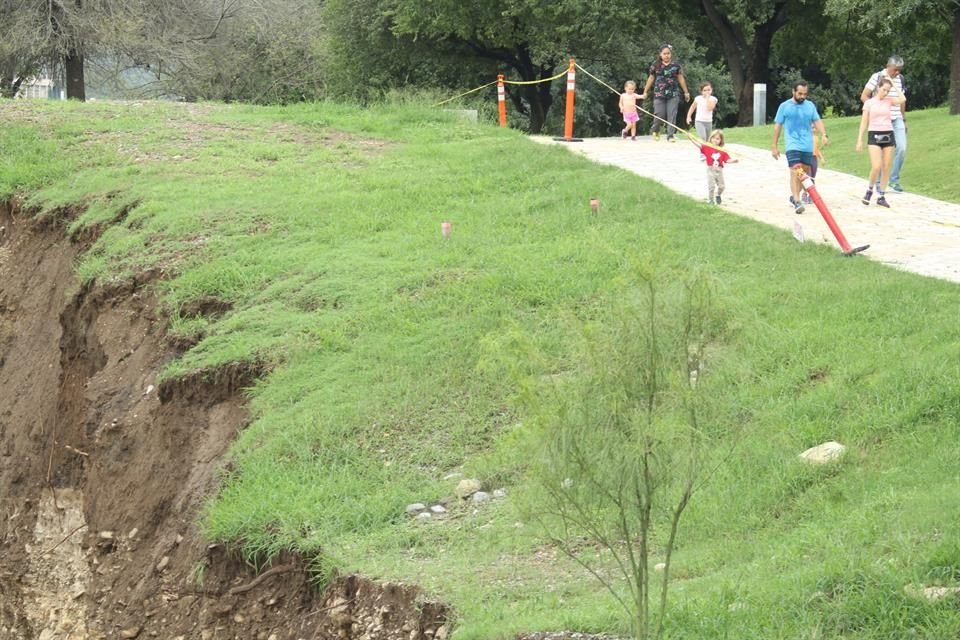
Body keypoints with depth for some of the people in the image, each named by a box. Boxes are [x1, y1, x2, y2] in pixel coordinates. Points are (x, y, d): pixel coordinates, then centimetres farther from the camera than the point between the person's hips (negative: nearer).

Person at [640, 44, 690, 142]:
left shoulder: (675, 66, 4)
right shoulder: (655, 65, 3)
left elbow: (681, 78, 11)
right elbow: (651, 78, 11)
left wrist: (686, 92, 14)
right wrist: (645, 92, 14)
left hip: (673, 94, 0)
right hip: (659, 94, 0)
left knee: (672, 115, -5)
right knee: (659, 115, -1)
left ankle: (670, 135, -1)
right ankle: (655, 130, 28)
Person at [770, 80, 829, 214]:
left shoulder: (810, 106, 9)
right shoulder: (784, 106, 0)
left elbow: (817, 121, 6)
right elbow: (777, 126, 3)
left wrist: (823, 135, -13)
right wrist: (774, 146, 2)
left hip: (807, 146, 4)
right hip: (793, 145, -4)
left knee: (805, 173, 11)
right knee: (795, 172, -17)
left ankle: (794, 197, 29)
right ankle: (797, 202, -24)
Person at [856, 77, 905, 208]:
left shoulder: (889, 101, 7)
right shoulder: (869, 103, 3)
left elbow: (902, 99, -14)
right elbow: (864, 122, 5)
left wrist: (894, 85, -5)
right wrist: (860, 139, -1)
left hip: (888, 135, 3)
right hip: (874, 135, -2)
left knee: (886, 168, 1)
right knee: (876, 167, -16)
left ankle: (881, 196, 10)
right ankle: (869, 190, 7)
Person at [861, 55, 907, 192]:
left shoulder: (901, 79, 8)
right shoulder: (877, 77, -7)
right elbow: (864, 96, -6)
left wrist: (904, 119, 19)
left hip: (897, 119, 4)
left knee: (902, 148, -7)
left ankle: (894, 180, 5)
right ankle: (879, 183, 11)